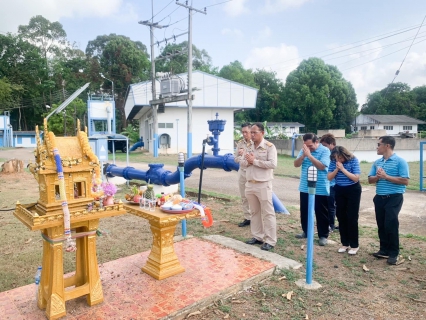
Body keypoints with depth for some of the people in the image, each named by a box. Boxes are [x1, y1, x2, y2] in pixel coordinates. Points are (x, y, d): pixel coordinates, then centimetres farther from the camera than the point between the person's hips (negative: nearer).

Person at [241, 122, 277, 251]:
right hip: (250, 184, 7)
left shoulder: (269, 146, -8)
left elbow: (273, 164, -18)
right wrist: (247, 161, -11)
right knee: (255, 212, 14)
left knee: (268, 213, 0)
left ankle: (270, 241, 8)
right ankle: (257, 236, 26)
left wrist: (255, 161, -17)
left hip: (263, 185, -6)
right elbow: (241, 163, 12)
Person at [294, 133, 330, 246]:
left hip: (320, 189, -5)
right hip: (305, 188, 5)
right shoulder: (304, 150, 3)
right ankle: (306, 231, 32)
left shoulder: (325, 151, -10)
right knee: (304, 211, 16)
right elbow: (296, 164, -3)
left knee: (321, 213, 5)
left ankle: (323, 235, 17)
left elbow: (321, 166, -22)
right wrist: (303, 155, -19)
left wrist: (309, 155, -24)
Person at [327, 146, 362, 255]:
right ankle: (345, 243, 21)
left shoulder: (353, 160, -15)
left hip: (353, 190, -4)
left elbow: (356, 178, -20)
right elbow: (329, 177, -5)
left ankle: (354, 245, 11)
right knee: (341, 217, 8)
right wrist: (336, 169, -20)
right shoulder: (333, 161, -4)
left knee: (352, 218, -3)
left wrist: (343, 169, -25)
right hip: (339, 191, 4)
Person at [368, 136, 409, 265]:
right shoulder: (377, 162, 11)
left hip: (394, 198, -6)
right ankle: (384, 249, 24)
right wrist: (377, 176, -11)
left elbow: (405, 181, -15)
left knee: (391, 225, -6)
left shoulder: (400, 161, -8)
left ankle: (394, 253, 9)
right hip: (379, 198, 6)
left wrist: (386, 176, -17)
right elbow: (370, 180, 10)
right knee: (381, 225, 11)